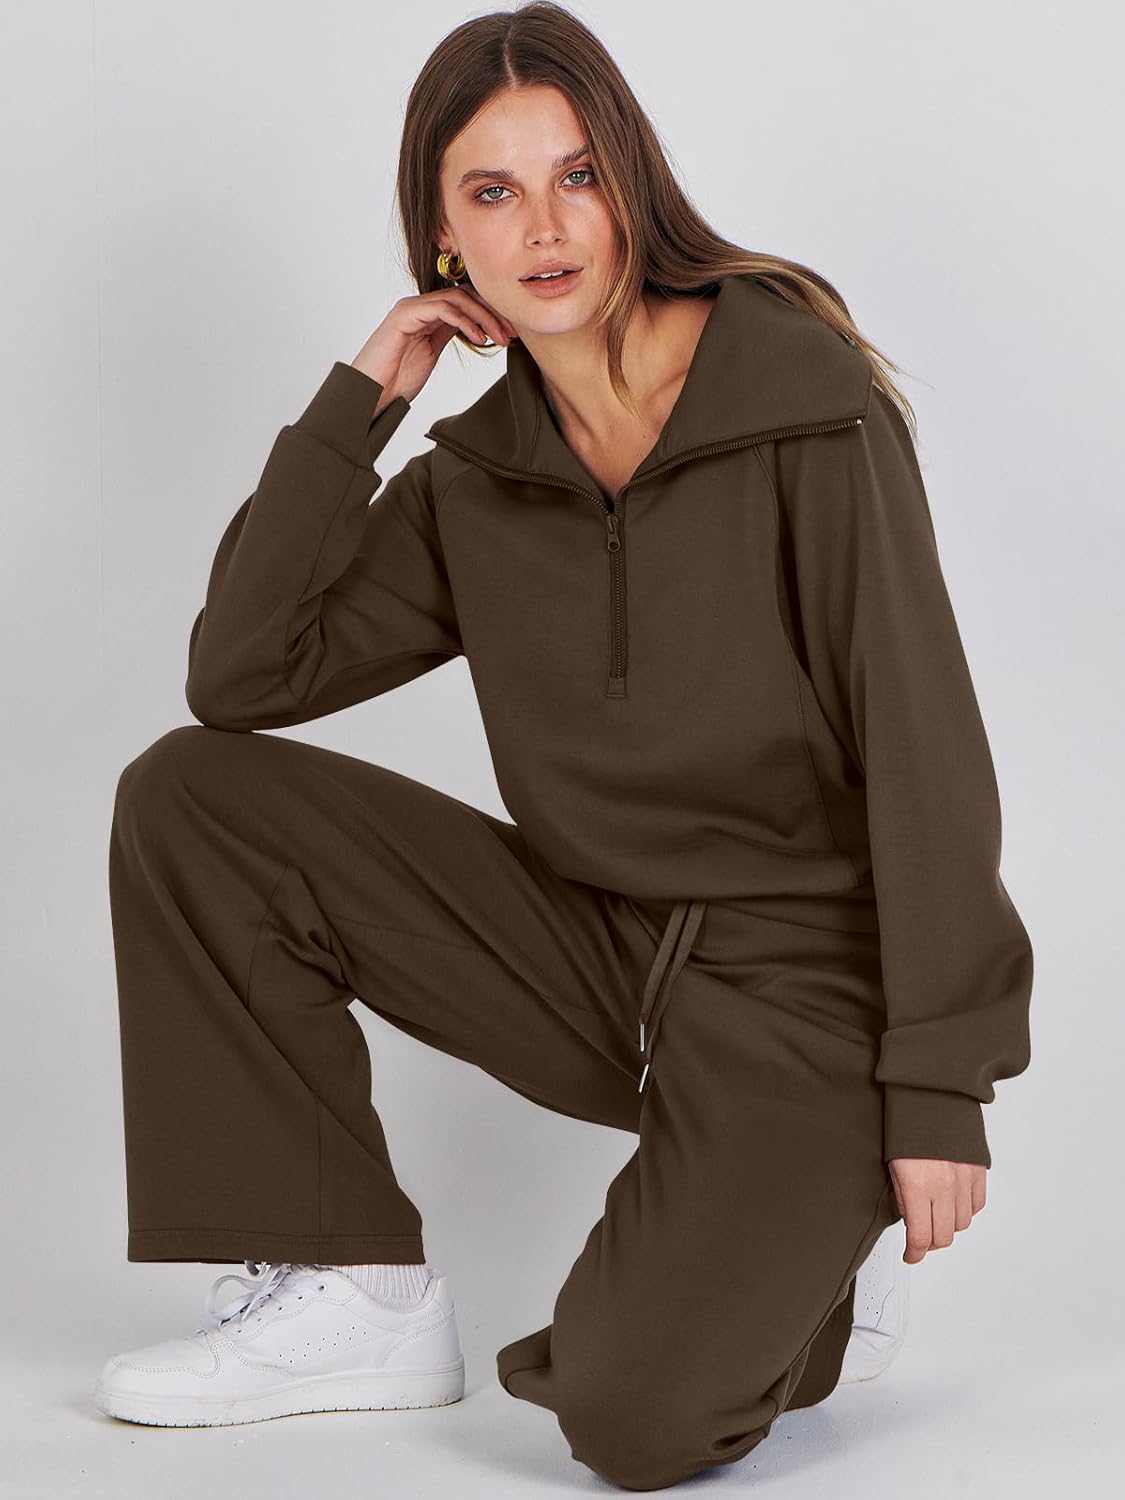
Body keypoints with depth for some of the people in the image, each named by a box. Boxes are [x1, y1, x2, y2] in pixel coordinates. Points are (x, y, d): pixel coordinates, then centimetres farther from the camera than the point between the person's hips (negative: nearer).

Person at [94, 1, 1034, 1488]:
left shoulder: (810, 407, -12)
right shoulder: (478, 478, 4)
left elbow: (926, 745, -13)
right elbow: (241, 675, -2)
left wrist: (942, 1085, -16)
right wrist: (355, 401, -6)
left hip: (807, 980, -5)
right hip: (599, 951, 6)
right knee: (187, 798, -7)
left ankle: (791, 1250, 9)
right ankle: (359, 1297, -2)